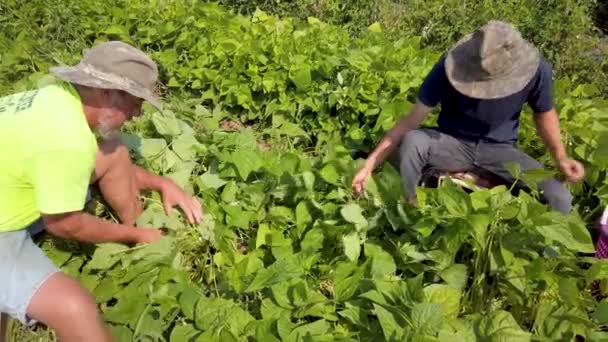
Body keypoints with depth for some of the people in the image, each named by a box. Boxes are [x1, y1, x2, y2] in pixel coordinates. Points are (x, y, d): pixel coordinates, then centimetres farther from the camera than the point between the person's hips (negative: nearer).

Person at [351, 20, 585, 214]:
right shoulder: (451, 66, -25)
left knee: (560, 199, -22)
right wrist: (369, 165, -27)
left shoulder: (537, 70, -21)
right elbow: (412, 120, -22)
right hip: (453, 143, -1)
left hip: (498, 149, 1)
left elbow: (544, 111, 2)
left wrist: (560, 157, -14)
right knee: (412, 141, -35)